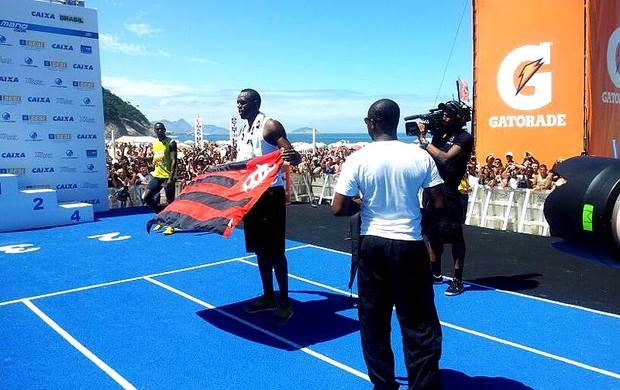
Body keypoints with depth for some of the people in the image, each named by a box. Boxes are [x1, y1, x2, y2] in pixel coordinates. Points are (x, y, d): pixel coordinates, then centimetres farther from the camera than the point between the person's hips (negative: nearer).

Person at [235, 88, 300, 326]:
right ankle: (268, 297, 27)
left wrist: (293, 157, -40)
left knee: (274, 250, -4)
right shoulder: (242, 132, 16)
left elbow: (293, 157, -18)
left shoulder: (270, 126, -9)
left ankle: (285, 303, 7)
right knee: (259, 248, 14)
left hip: (270, 194, -8)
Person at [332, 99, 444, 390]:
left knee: (373, 320, 14)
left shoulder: (358, 159, -8)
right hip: (410, 245, 0)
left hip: (372, 245, 0)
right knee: (418, 322, 9)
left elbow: (338, 209, -10)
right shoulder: (420, 156, -5)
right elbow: (440, 204, -3)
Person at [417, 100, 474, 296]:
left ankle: (458, 280, 5)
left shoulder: (464, 138, -9)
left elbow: (445, 158, -22)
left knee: (454, 235, -2)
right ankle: (435, 274, 28)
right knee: (432, 233, 14)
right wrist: (421, 135, -2)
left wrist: (425, 142, -15)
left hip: (449, 192, -8)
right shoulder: (439, 133, 13)